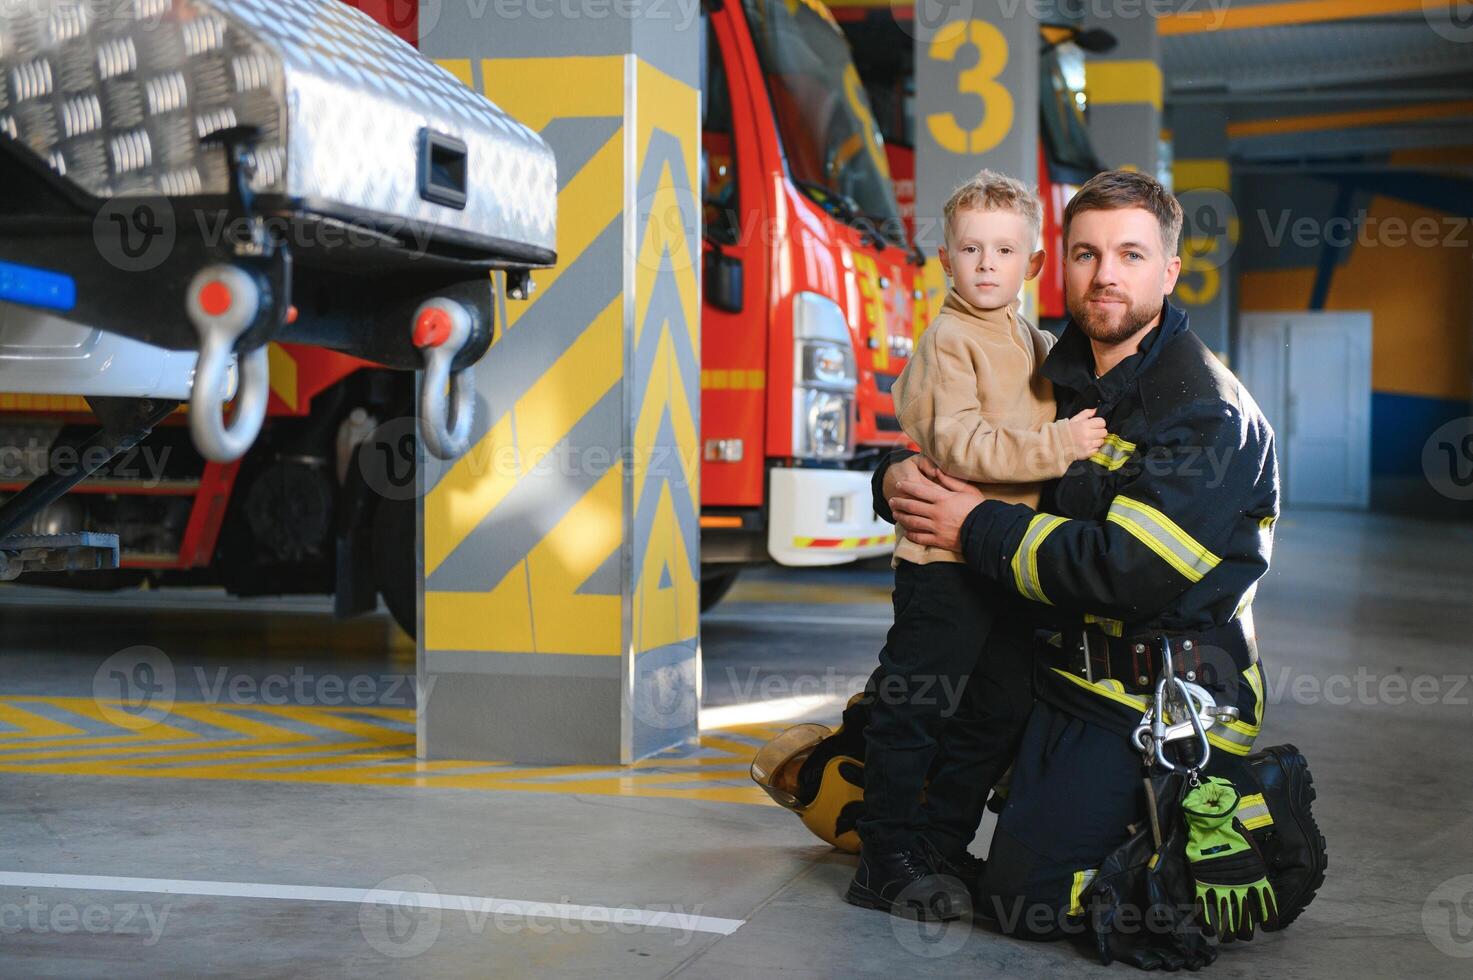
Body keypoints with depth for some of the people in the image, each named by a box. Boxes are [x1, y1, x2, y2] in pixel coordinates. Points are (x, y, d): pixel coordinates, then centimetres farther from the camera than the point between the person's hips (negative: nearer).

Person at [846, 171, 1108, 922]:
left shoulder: (1039, 346, 15)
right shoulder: (949, 339, -10)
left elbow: (1055, 423, 31)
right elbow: (958, 445, -21)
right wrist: (1055, 446, -26)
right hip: (944, 556, -8)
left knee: (995, 712, 14)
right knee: (912, 711, -4)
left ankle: (942, 846, 25)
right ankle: (888, 859, 4)